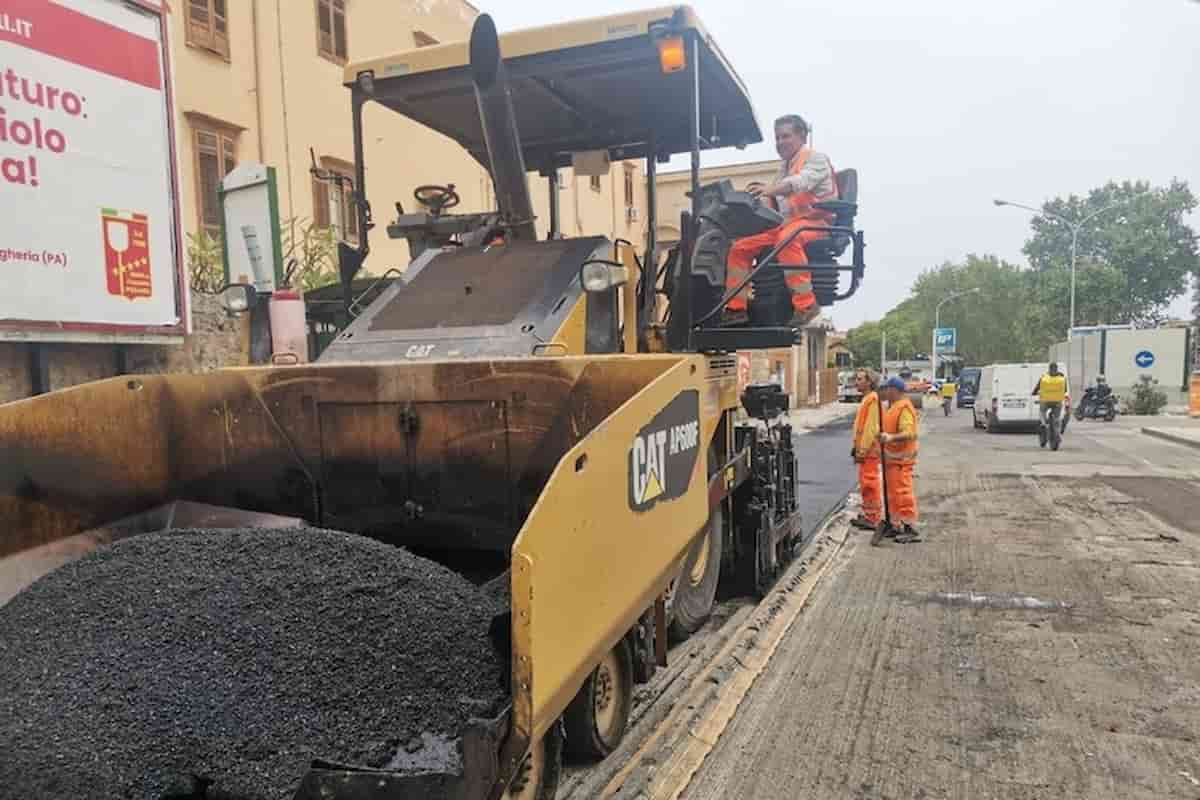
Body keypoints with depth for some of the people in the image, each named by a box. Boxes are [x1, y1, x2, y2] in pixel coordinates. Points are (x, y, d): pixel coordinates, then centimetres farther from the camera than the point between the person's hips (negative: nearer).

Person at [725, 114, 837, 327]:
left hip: (815, 221, -8)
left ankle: (806, 304, -38)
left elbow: (801, 182, -21)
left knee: (787, 238, -41)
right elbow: (771, 202, 22)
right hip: (785, 224, 8)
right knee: (740, 247, -5)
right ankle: (736, 308, -6)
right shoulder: (785, 167, 26)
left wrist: (770, 189, -38)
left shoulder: (816, 158, 1)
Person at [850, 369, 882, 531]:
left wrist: (862, 451, -22)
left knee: (870, 483, -5)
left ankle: (872, 519, 1)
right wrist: (856, 446, 19)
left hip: (869, 450, -10)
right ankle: (868, 515, 26)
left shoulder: (873, 399, -17)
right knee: (866, 483, 16)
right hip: (865, 449, 10)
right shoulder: (866, 399, 15)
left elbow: (871, 428, -22)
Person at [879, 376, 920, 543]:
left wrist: (891, 437, -42)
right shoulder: (894, 406, 15)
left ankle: (910, 528, -6)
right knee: (893, 492, 15)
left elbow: (908, 433, -29)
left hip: (900, 459, -11)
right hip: (892, 457, 11)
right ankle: (897, 525, 24)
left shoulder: (904, 408, -18)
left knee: (903, 492, -9)